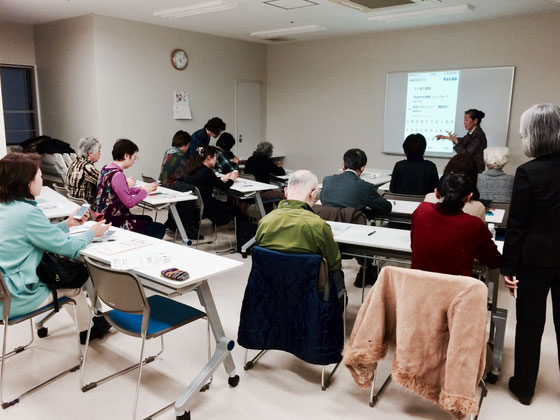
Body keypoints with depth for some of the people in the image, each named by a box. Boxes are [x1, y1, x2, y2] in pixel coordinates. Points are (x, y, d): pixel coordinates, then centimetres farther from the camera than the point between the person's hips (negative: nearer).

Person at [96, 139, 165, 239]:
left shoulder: (106, 168, 6)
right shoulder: (117, 175, -24)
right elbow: (129, 203, -22)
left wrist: (141, 189, 10)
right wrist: (145, 190, -7)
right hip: (114, 222, -11)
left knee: (148, 219, 28)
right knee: (159, 229, -6)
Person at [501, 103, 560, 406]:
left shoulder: (528, 172, -15)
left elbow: (517, 225, -13)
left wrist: (508, 267, -6)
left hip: (535, 258, -4)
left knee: (529, 324, 9)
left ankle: (524, 387, 22)